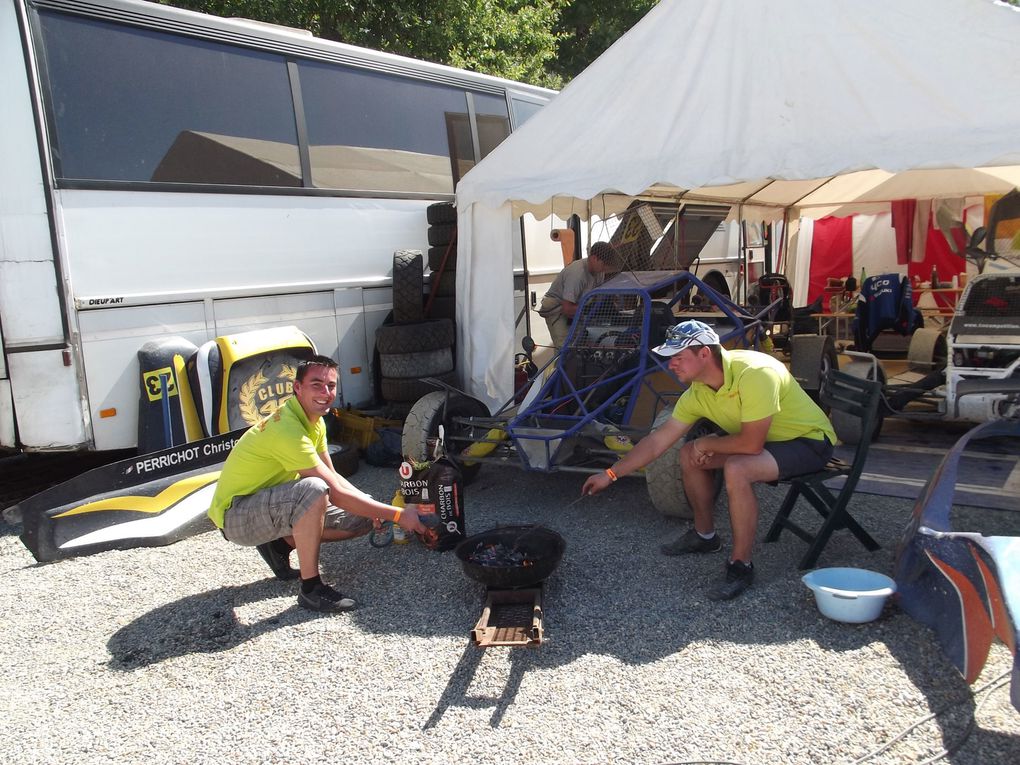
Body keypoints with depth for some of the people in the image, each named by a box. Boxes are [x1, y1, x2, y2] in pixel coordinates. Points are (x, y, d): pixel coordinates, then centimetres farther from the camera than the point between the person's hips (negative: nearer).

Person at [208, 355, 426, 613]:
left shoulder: (315, 421, 2)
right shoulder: (287, 429, -28)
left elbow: (334, 477, 9)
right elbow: (336, 494, -28)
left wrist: (375, 508, -7)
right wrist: (397, 515, -23)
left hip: (270, 503, 9)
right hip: (236, 516, -9)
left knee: (361, 519, 0)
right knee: (314, 490, -38)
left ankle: (282, 544, 9)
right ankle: (311, 588, -24)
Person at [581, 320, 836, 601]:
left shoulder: (755, 373, -33)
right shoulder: (698, 393, -7)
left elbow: (751, 444, -34)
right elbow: (658, 440, 0)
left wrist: (706, 444, -17)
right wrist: (610, 474, 0)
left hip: (810, 440, -8)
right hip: (765, 438, 8)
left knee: (737, 469, -32)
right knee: (689, 454, 4)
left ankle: (741, 566, -17)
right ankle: (705, 535, 23)